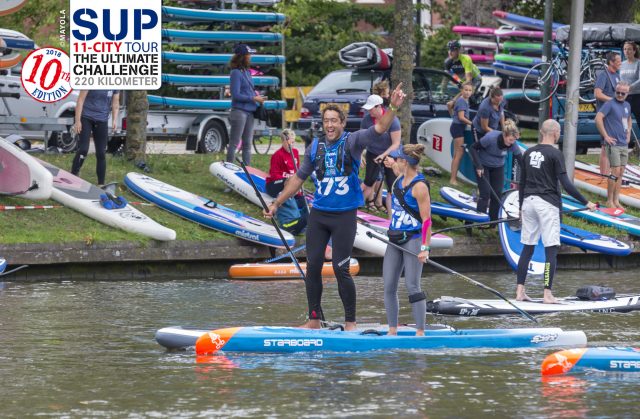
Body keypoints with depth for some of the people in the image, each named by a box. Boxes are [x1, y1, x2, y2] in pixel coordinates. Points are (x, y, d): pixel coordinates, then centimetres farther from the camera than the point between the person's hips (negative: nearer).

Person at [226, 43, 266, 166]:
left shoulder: (247, 72, 14)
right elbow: (236, 95, -16)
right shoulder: (236, 73, -11)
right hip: (239, 111, -9)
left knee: (247, 144, 11)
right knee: (234, 143, -5)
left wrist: (258, 97, 3)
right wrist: (253, 98, -13)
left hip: (249, 112, 9)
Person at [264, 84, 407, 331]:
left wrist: (393, 107, -36)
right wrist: (276, 204, 16)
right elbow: (298, 178, 15)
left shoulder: (352, 142, -5)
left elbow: (379, 129, -20)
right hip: (318, 215, 4)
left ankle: (350, 322, 6)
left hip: (344, 216, -4)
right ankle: (314, 320, 15)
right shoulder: (315, 147, 6)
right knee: (313, 267, 5)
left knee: (341, 269, -6)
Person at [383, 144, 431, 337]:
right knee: (389, 286, 6)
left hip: (413, 240, -8)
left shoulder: (419, 186, -16)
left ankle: (420, 332, -8)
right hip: (395, 239, 8)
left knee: (412, 286, -10)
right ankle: (392, 331, 12)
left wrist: (425, 248, -22)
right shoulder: (400, 179, 8)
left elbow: (426, 220, -18)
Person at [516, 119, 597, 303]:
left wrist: (521, 207, 24)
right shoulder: (555, 154, -9)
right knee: (551, 250, -3)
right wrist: (586, 203, -10)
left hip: (529, 201, 6)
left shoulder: (529, 153, 10)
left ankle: (520, 291, 9)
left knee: (527, 247, 11)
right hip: (547, 203, -6)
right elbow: (566, 184, -14)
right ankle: (547, 293, -8)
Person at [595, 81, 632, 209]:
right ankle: (609, 201, -2)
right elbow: (598, 118, -21)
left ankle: (616, 201, 14)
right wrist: (606, 136, -18)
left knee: (620, 173, 8)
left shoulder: (627, 106, 14)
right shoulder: (610, 104, -10)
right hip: (613, 144, -7)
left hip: (624, 144, 7)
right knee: (615, 172, -10)